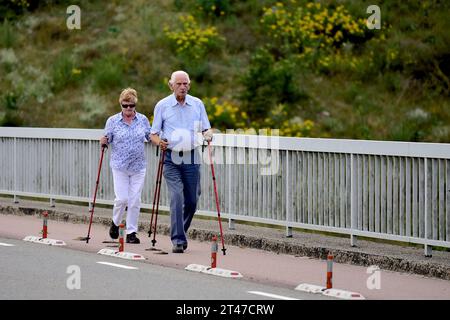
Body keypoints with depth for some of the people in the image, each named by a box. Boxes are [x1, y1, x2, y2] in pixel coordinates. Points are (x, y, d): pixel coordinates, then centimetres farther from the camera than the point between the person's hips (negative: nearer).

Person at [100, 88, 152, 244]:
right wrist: (103, 141, -19)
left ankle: (131, 232, 10)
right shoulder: (113, 121, 1)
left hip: (138, 166, 2)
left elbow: (150, 136, 13)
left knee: (135, 200, 1)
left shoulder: (143, 120, 6)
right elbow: (107, 139, 4)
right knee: (122, 198, -8)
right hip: (119, 166, -2)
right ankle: (115, 222, 20)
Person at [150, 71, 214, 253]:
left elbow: (206, 129, 12)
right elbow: (154, 133, 5)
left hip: (191, 158, 3)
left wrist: (208, 134, -12)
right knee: (176, 197, -14)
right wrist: (159, 142, -17)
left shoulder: (197, 104, 8)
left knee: (192, 200, 6)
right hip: (171, 158, -3)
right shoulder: (162, 106, 2)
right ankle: (178, 240, -12)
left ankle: (180, 232, 29)